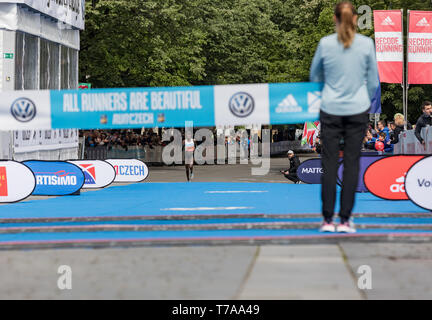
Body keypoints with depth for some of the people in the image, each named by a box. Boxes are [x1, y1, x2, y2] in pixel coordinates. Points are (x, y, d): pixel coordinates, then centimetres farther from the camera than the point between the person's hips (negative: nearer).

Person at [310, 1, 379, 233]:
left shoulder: (325, 44, -4)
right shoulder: (366, 44, -4)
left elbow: (314, 77, 9)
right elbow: (373, 81, 4)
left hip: (330, 111, 0)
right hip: (358, 110, 0)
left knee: (329, 163, 5)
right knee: (352, 163, 4)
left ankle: (328, 220, 4)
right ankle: (345, 220, 4)